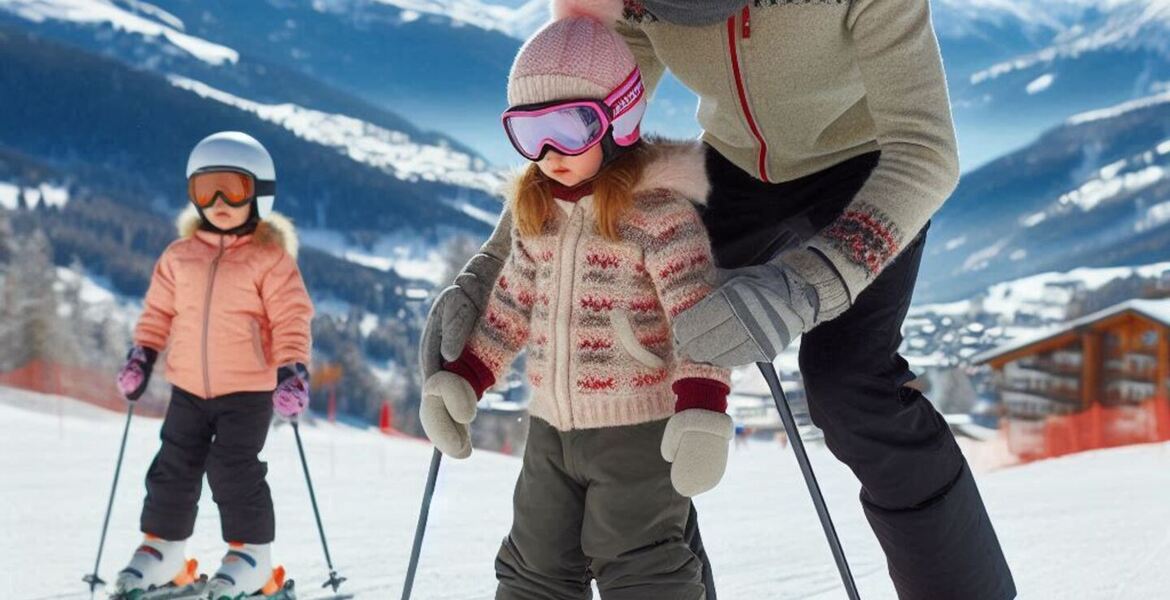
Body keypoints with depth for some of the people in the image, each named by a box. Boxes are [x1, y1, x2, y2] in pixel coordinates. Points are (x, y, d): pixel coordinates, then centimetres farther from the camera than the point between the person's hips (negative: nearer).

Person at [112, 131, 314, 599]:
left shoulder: (270, 258, -8)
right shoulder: (179, 257, 6)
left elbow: (291, 319, -10)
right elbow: (159, 310, 13)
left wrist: (292, 369, -18)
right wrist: (142, 354, 5)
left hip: (248, 389, -5)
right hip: (188, 388, 5)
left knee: (234, 469, -7)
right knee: (174, 466, 9)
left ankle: (252, 554, 9)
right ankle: (161, 548, 22)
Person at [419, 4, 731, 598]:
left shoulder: (658, 208, -15)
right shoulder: (536, 212, 6)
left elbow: (699, 312, -20)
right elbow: (511, 305, 16)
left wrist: (701, 409, -29)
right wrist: (461, 378, 10)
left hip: (640, 430, -7)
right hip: (551, 428, 7)